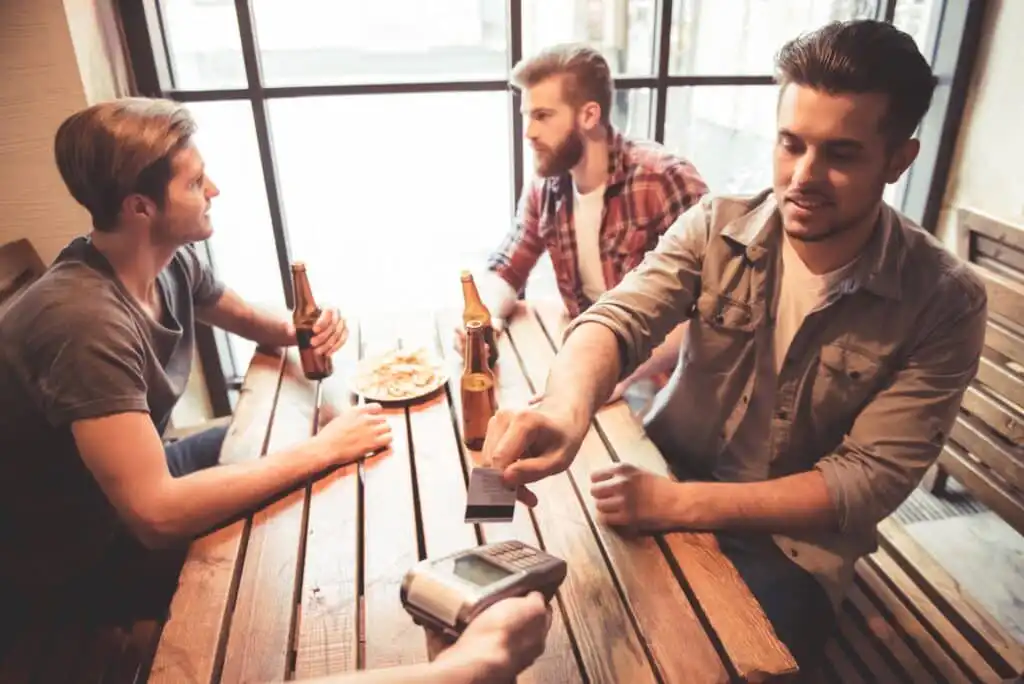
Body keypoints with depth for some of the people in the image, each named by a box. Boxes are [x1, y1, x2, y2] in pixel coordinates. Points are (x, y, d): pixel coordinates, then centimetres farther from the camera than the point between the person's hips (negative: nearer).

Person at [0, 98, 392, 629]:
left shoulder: (173, 261, -10)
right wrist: (321, 450, -33)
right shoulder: (86, 321, -36)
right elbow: (157, 515, -39)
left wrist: (299, 330, -12)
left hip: (132, 479, 8)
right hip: (76, 559, -8)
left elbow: (250, 320, 11)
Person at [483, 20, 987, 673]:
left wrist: (682, 503, -27)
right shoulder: (714, 228, -9)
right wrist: (567, 408, -47)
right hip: (666, 476, 2)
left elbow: (871, 479, -18)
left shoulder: (945, 301, -15)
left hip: (794, 540, -1)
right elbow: (619, 319, -24)